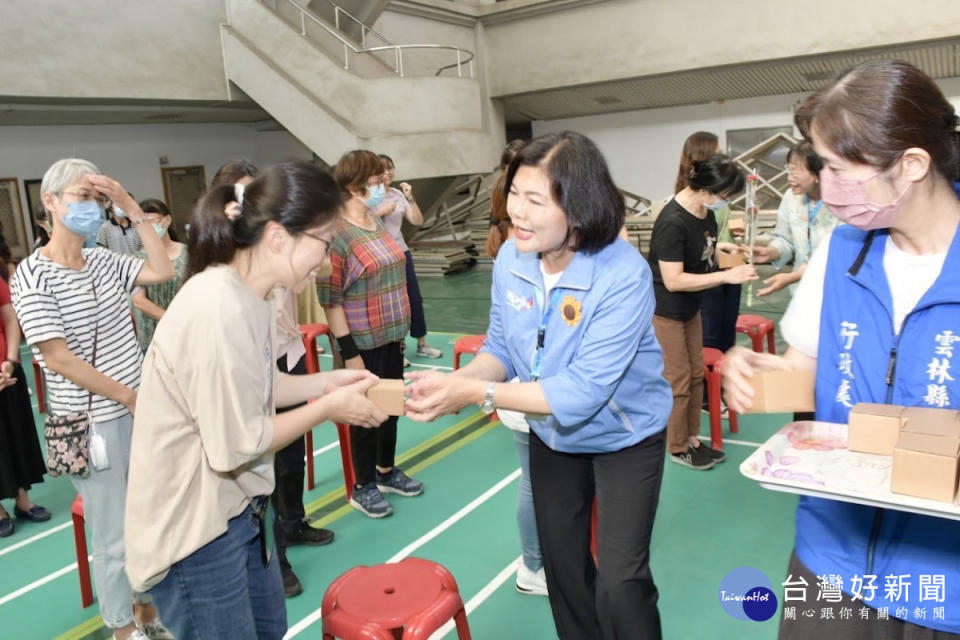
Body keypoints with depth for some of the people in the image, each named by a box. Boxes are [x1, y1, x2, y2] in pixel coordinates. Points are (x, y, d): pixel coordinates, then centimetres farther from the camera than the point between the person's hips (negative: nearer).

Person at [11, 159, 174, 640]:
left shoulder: (105, 261, 5)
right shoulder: (32, 275, -11)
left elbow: (164, 272, -5)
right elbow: (56, 356, -15)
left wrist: (132, 209, -7)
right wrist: (128, 396, -12)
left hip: (139, 409, 6)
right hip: (92, 424, -5)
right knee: (113, 537, 7)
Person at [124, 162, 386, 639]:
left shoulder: (250, 296, -1)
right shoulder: (218, 311, -30)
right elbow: (237, 447, -25)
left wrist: (325, 383, -2)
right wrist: (328, 408, -15)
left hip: (238, 506, 9)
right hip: (192, 528, -9)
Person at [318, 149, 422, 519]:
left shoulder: (376, 224, 6)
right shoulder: (336, 234, -18)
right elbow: (329, 299, -19)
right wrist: (349, 351, -19)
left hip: (391, 336, 7)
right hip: (363, 343, -7)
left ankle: (386, 471, 37)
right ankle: (363, 487, 25)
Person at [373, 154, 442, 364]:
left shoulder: (398, 195, 6)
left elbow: (418, 221, 0)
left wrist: (410, 198, -11)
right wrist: (381, 212, -18)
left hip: (402, 252, 5)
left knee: (415, 299, 10)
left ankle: (422, 345, 24)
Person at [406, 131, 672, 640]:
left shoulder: (623, 276, -33)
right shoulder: (510, 258, -16)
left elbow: (582, 392, -36)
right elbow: (501, 347, -5)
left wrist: (476, 394, -39)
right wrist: (457, 381, -26)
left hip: (624, 439, -5)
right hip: (552, 437, 5)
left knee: (619, 585, -3)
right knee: (562, 567, 21)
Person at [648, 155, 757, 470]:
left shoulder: (705, 212, -2)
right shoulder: (672, 222, -28)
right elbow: (673, 280, -29)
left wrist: (720, 247, -3)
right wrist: (726, 276, -29)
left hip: (689, 307, 9)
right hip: (664, 311, -9)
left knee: (696, 374, 15)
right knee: (679, 381, 2)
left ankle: (692, 439, 30)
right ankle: (677, 448, 20)